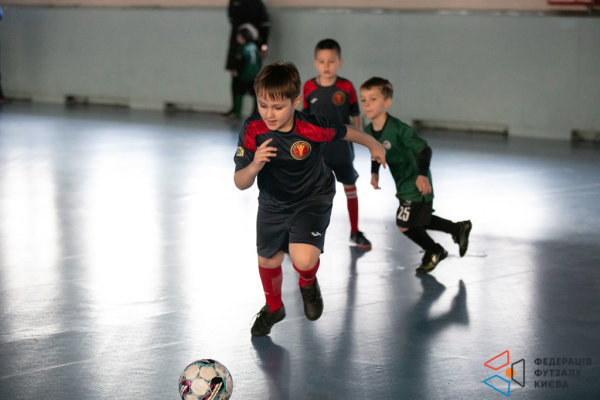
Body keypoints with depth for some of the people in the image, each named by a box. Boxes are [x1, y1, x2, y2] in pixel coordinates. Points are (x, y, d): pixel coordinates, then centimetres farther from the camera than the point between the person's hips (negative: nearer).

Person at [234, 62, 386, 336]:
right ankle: (273, 308, 50)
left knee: (304, 259, -23)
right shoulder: (253, 130, -25)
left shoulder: (312, 128, -29)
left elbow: (345, 132, -6)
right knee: (268, 260, 17)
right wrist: (254, 166, -45)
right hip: (273, 203, 3)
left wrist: (373, 145, 13)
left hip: (313, 199, -3)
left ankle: (308, 284, 17)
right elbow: (240, 184, -23)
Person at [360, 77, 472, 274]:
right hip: (403, 184, 8)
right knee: (418, 221, 21)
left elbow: (425, 149, -25)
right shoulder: (369, 130, -4)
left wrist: (423, 174, -37)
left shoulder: (399, 129, -26)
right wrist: (374, 173, -1)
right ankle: (458, 229, 39)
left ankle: (434, 251, 21)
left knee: (404, 224, -4)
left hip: (417, 184, -8)